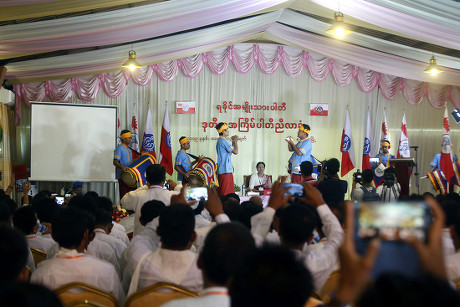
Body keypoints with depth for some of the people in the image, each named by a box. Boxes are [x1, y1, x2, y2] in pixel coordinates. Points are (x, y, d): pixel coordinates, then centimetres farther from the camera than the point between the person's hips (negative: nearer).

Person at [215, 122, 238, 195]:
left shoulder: (220, 141, 18)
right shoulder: (223, 141, -14)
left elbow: (230, 151, 26)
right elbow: (235, 151, -14)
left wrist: (233, 142, 20)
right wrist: (235, 141, 0)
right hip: (226, 170, -10)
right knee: (226, 193, -10)